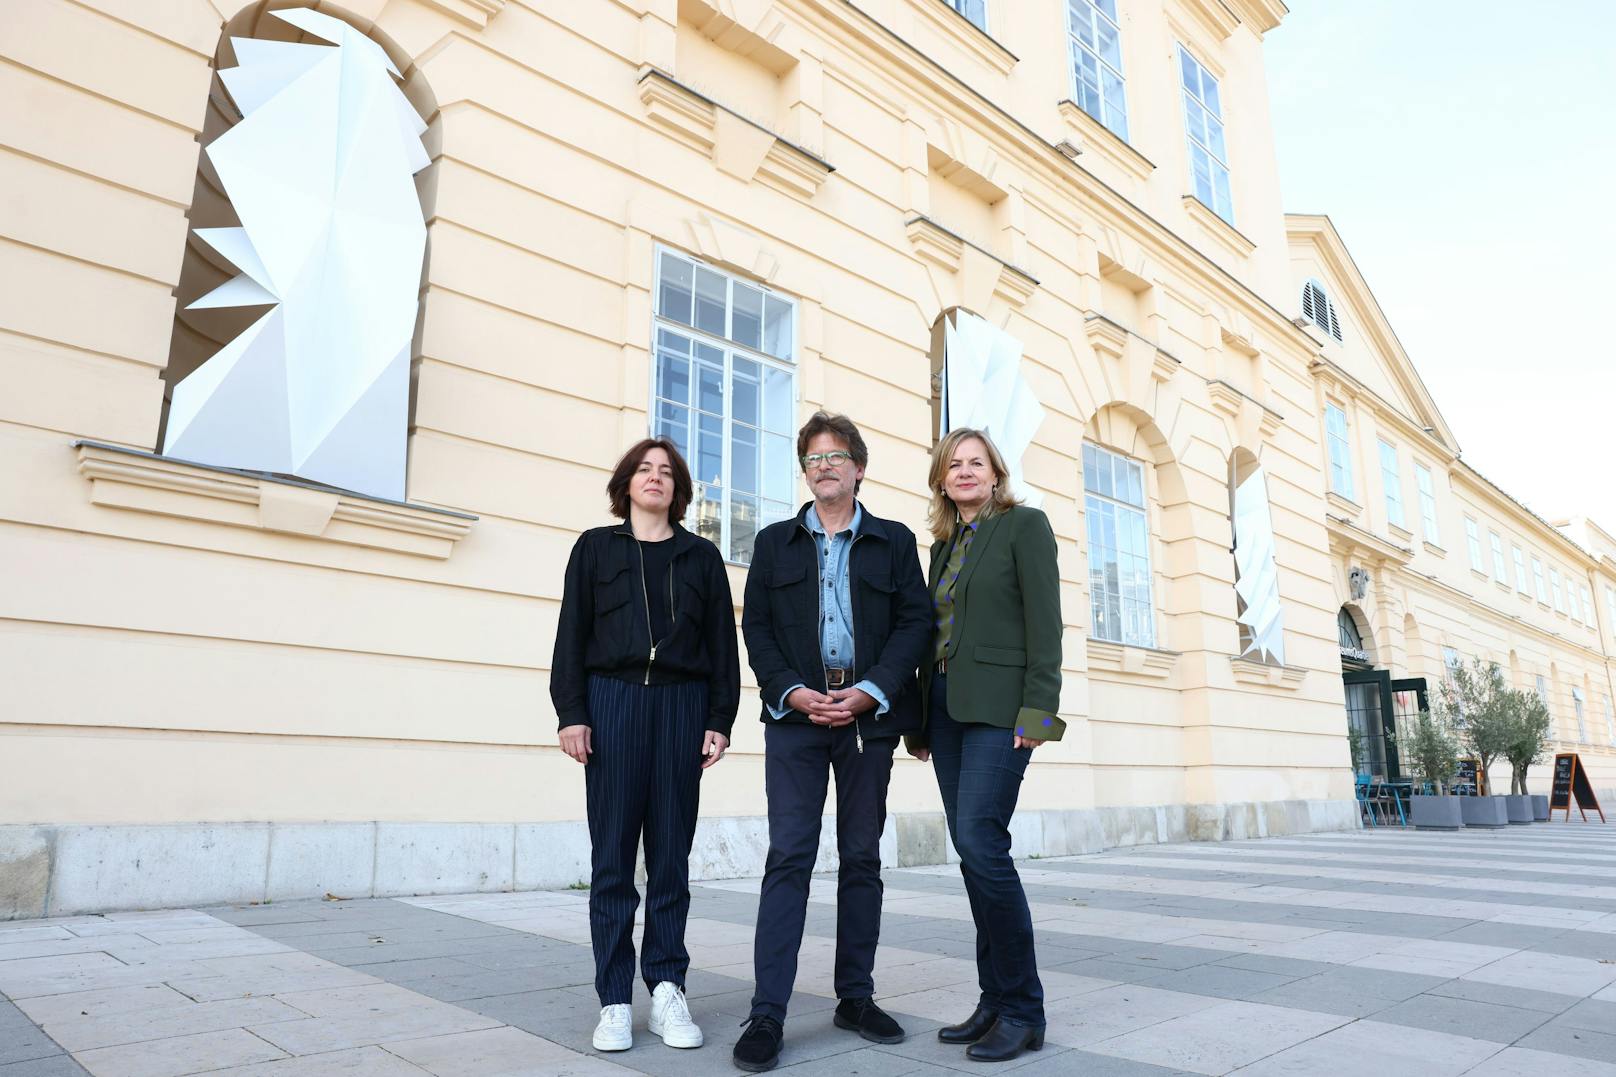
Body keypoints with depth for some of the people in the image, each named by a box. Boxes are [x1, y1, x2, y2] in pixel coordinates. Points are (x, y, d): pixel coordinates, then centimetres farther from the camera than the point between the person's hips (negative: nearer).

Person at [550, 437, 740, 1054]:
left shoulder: (701, 557, 13)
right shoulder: (596, 547, 11)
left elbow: (723, 644, 10)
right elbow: (572, 634, 6)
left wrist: (720, 720, 2)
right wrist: (571, 713, -4)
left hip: (682, 705, 1)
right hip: (612, 701, -1)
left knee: (671, 854, 3)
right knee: (612, 854, 0)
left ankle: (667, 991, 12)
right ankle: (615, 1001, 8)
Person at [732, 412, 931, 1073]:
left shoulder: (894, 542, 11)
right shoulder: (775, 542, 12)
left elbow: (915, 622, 2)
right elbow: (756, 627, 5)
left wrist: (869, 691, -11)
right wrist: (793, 692, -10)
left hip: (869, 715, 1)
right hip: (795, 715, -1)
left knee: (862, 858, 9)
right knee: (789, 857, -6)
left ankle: (856, 998, 21)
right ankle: (767, 1014, -1)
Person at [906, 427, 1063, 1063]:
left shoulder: (1024, 525, 0)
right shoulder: (943, 544, 19)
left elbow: (1044, 622, -8)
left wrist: (1037, 709, -17)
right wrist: (921, 718, 14)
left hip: (998, 703, -7)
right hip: (946, 707, 7)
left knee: (980, 842, -14)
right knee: (972, 850, 7)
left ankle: (1022, 1010, 0)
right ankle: (996, 1001, 16)